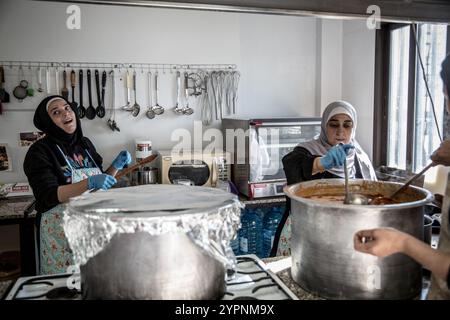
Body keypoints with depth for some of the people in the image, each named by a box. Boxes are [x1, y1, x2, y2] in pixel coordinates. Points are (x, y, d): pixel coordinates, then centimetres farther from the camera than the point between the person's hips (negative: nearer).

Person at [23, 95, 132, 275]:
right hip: (61, 235, -5)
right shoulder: (40, 151, -9)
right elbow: (48, 196, -17)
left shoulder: (85, 143, 8)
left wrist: (116, 166, 0)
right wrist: (89, 183, -28)